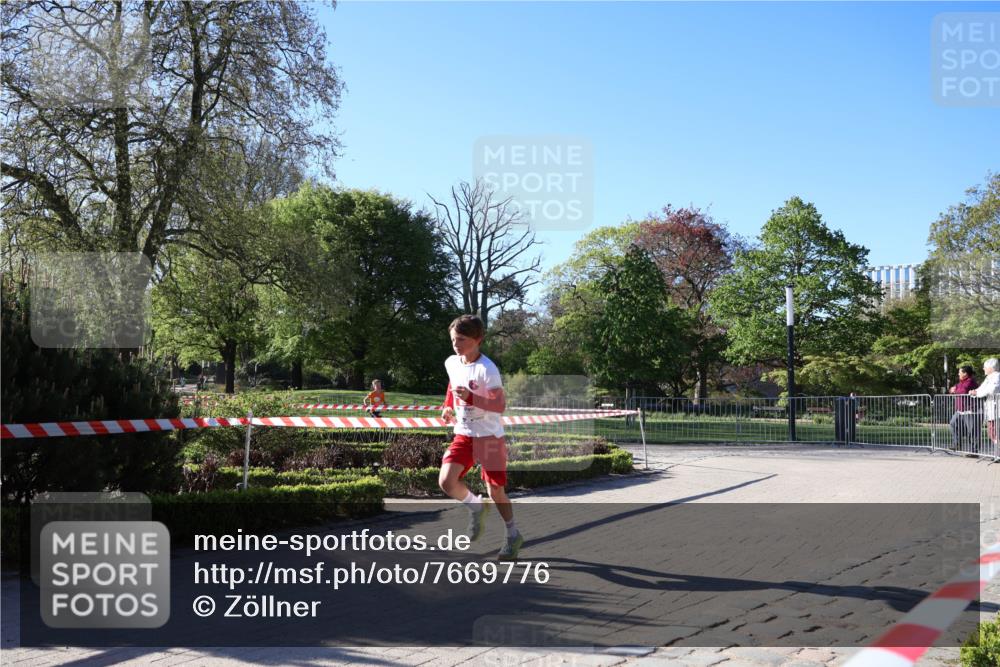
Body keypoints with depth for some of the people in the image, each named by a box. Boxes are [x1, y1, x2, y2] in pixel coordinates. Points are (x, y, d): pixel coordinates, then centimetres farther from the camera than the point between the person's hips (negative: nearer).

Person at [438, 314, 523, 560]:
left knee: (496, 492, 4)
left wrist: (470, 398, -34)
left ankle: (513, 535, 28)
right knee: (446, 481, -16)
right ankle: (476, 507, 14)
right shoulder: (451, 363, 1)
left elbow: (500, 405, -24)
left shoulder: (487, 370, -20)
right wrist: (448, 407, 10)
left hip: (490, 437, -5)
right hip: (463, 435, 5)